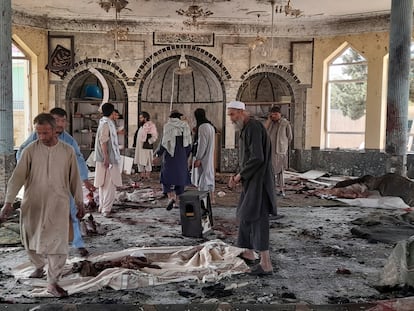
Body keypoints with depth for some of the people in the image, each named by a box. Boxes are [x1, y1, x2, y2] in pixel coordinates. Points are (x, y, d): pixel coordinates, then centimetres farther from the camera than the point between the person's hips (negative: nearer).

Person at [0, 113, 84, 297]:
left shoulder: (68, 151, -3)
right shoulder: (30, 150, -5)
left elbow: (75, 179, 5)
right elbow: (17, 177, -7)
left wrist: (79, 202, 9)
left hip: (58, 206, -1)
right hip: (33, 205, 1)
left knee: (58, 244, -4)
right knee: (32, 241, 16)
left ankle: (53, 282, 9)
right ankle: (39, 267, 44)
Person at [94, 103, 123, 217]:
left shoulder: (107, 123, 15)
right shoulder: (106, 124, -15)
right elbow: (103, 142, -21)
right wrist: (106, 158, -24)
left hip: (107, 159, 10)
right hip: (108, 159, -10)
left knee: (104, 184, 15)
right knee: (110, 184, -8)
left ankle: (103, 206, 23)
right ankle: (106, 209, -7)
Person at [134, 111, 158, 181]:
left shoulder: (151, 125, -12)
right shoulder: (142, 126, 17)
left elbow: (155, 136, -19)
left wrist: (148, 142, -17)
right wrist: (136, 145, 15)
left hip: (146, 148, -10)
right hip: (139, 148, 10)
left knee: (147, 163, -4)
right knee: (140, 163, 12)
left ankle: (147, 177, 2)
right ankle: (142, 176, 19)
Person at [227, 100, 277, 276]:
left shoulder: (253, 128, -17)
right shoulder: (246, 129, 15)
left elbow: (257, 158, -25)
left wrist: (240, 175, -14)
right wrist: (237, 176, 7)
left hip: (258, 181, -10)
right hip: (251, 181, 10)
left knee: (257, 219, -8)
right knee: (246, 215, 19)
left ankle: (266, 264, -3)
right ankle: (248, 253, 33)